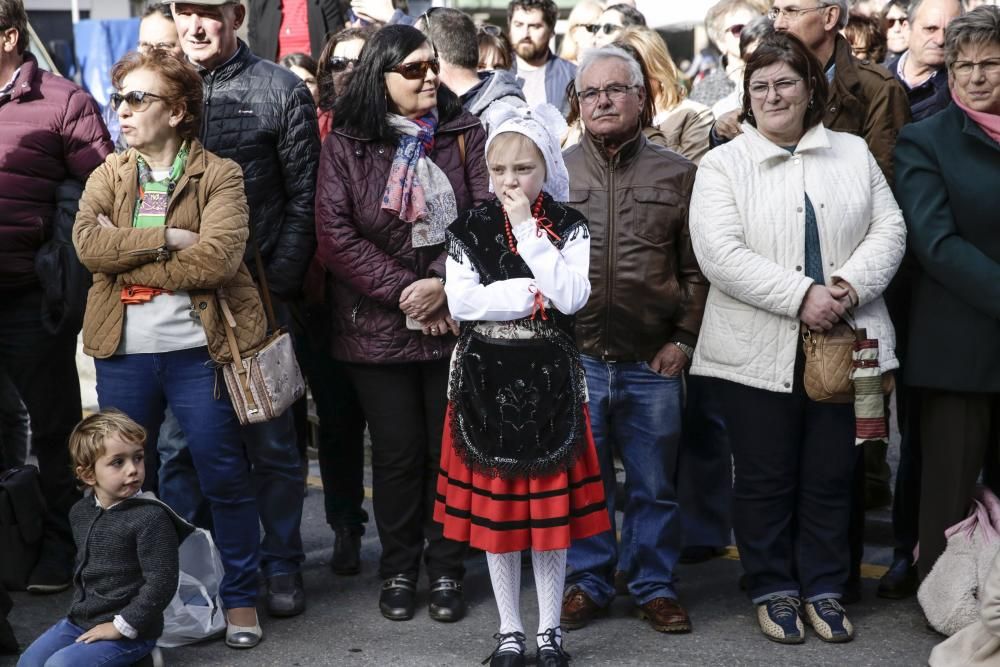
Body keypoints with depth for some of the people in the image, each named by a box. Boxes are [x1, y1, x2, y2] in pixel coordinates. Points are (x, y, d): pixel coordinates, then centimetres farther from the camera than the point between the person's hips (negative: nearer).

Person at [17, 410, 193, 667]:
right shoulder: (81, 512, 5)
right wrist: (78, 609, 15)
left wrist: (122, 626, -20)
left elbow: (161, 582, -21)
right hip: (80, 621, 8)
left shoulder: (151, 518, -19)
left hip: (129, 632, -8)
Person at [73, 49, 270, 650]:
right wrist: (166, 239, -16)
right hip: (124, 353, 4)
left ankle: (241, 597, 20)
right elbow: (89, 244, -8)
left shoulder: (219, 176, -2)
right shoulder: (107, 177, 9)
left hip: (198, 350, -3)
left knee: (225, 479, 4)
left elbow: (217, 258, -18)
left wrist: (127, 255, -14)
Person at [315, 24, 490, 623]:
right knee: (397, 451, 6)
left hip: (456, 321, 1)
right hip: (377, 326, -1)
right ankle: (398, 570, 21)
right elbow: (335, 234, -7)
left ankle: (447, 570, 20)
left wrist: (444, 282, -16)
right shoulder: (346, 145, 0)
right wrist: (401, 291, -13)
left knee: (450, 448, 6)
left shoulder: (465, 134, 4)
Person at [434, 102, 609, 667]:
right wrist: (534, 295, -13)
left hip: (550, 381, -1)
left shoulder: (569, 227, 1)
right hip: (486, 382, 1)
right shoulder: (470, 230, 4)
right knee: (494, 508, 7)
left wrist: (529, 232, -14)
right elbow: (461, 303, -8)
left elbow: (572, 297, -15)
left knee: (551, 507, 5)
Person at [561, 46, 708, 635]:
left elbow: (696, 267, 4)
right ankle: (588, 583, 22)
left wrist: (684, 338, -2)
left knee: (655, 485, 8)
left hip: (653, 363, 0)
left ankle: (655, 586, 22)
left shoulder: (677, 174, 4)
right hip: (574, 359, 1)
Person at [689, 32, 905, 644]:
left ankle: (824, 588, 24)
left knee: (831, 474, 10)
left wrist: (850, 286, -14)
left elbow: (888, 231, 5)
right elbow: (720, 254, -12)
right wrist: (802, 296, -19)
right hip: (759, 351, -2)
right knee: (766, 478, 7)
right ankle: (773, 590, 22)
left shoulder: (854, 153, 10)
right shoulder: (722, 166, 0)